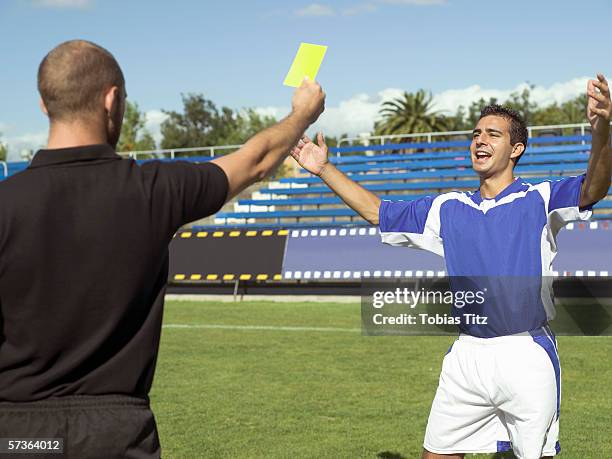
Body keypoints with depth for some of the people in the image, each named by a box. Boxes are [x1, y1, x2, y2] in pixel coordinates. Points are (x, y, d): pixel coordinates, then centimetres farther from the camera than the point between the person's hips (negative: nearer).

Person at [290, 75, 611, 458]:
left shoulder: (540, 200, 0)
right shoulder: (448, 209, 14)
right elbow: (376, 211, 23)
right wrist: (325, 169, 16)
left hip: (527, 356, -4)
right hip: (467, 355, 4)